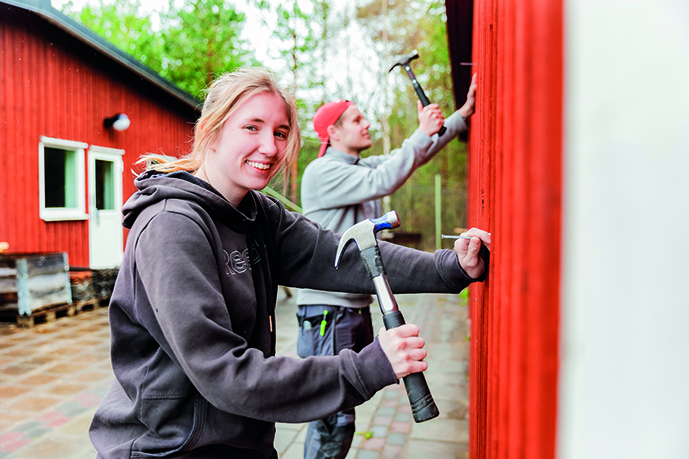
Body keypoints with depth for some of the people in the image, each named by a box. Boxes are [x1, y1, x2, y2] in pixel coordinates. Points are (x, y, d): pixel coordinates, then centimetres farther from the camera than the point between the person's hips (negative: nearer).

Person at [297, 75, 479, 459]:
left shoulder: (363, 167, 15)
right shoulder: (322, 172, -10)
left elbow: (409, 160, 13)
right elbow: (382, 182, -22)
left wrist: (462, 116, 9)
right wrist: (423, 133, -16)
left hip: (357, 305, 9)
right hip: (327, 309, -9)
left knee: (342, 410, 17)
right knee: (333, 417, -6)